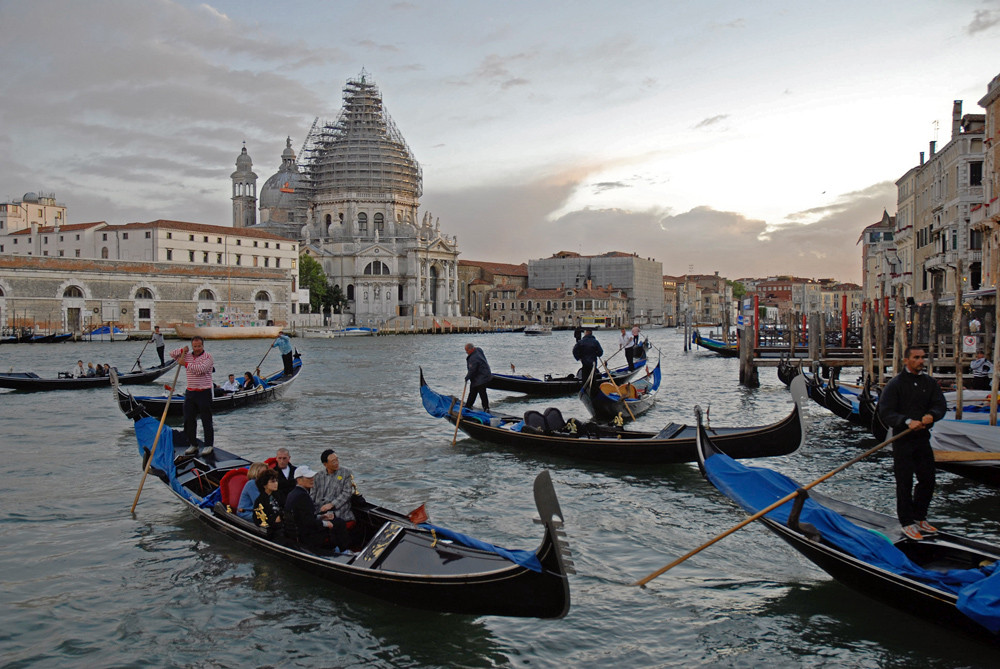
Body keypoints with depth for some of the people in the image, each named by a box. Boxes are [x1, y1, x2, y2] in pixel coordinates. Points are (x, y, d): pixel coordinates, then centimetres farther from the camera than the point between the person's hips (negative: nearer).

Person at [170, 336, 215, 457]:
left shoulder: (208, 356, -8)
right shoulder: (187, 355, 12)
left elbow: (200, 369, -22)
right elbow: (172, 354, 16)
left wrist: (185, 364, -16)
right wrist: (183, 350, -2)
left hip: (204, 393, -6)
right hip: (190, 393, 6)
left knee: (206, 420, -1)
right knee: (189, 419, 7)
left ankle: (209, 445, 8)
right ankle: (193, 445, 18)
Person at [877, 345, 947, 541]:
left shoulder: (929, 383, 7)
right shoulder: (895, 384, -9)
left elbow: (941, 405, 0)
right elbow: (885, 412, -15)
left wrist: (931, 415, -21)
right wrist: (907, 421, -28)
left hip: (923, 438, 5)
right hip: (902, 440, -5)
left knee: (928, 479, 12)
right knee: (904, 483, 1)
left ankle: (919, 517, 30)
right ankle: (907, 522, 14)